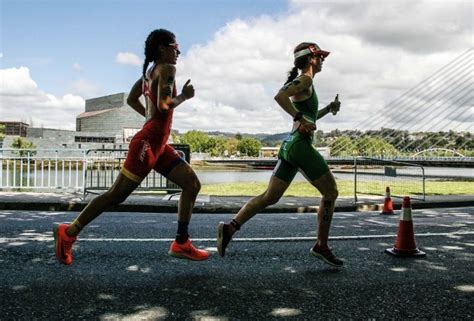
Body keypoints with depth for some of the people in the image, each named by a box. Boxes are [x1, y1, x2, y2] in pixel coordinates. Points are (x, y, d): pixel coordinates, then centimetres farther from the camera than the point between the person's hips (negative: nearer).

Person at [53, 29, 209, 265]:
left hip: (159, 145, 10)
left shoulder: (150, 71, 17)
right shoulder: (167, 69, -9)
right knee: (117, 195, -3)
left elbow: (131, 99, 23)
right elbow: (164, 105, -22)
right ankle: (69, 232, 10)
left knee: (193, 184, 7)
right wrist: (184, 96, -6)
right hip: (148, 143, -10)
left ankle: (181, 243, 9)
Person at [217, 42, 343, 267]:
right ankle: (321, 246, 9)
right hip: (301, 145, -9)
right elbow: (280, 96, -24)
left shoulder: (304, 83, 23)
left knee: (270, 197, 6)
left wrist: (328, 109, 23)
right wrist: (300, 119, -22)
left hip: (290, 145, 9)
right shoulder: (306, 80, -5)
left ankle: (230, 226, -3)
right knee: (331, 192, 4)